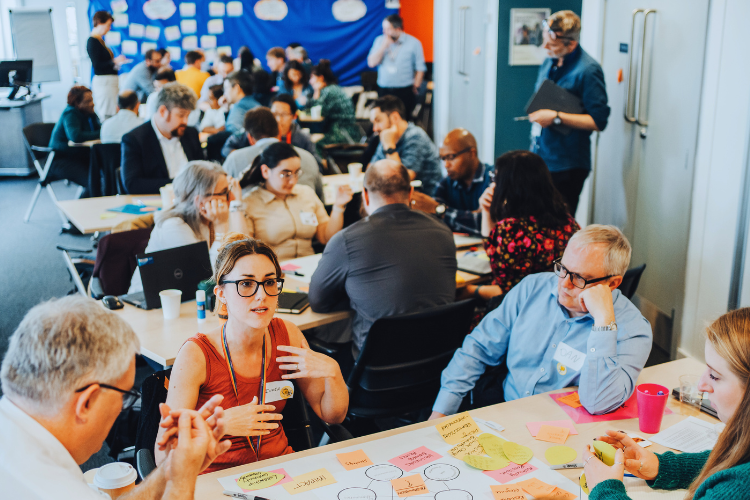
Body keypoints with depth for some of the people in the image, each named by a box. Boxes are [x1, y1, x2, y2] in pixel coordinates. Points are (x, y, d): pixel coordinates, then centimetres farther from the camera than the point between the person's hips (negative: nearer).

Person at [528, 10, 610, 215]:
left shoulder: (588, 70, -15)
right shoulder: (549, 63, 10)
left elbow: (599, 121, -17)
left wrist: (556, 117, -21)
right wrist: (536, 114, 8)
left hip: (567, 165, -7)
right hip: (540, 158, 7)